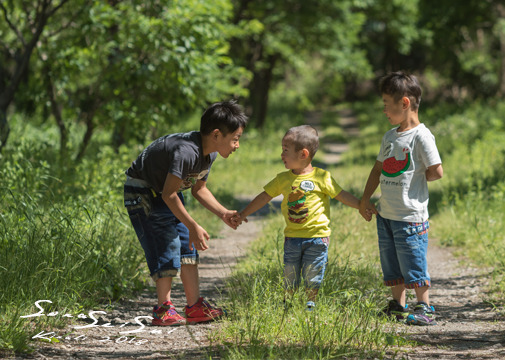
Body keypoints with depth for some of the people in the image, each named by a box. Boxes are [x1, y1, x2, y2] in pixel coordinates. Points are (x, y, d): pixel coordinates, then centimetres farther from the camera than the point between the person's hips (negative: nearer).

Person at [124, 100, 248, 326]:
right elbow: (168, 194, -34)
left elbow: (199, 189, 10)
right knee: (167, 244, -14)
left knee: (188, 245, 4)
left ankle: (194, 307, 8)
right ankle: (163, 309, -7)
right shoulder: (186, 152, -35)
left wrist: (223, 213, -1)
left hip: (165, 191, 9)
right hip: (142, 191, -9)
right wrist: (193, 226, -31)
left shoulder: (209, 154, -5)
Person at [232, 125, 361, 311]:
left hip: (316, 235, -3)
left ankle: (311, 303, 20)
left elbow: (342, 196, -4)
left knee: (312, 278, 3)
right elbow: (264, 197, 11)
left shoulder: (322, 177, -8)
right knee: (290, 277, 7)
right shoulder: (283, 179, 4)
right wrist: (242, 215, 11)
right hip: (292, 237, 3)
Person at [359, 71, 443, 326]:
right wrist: (365, 200, 16)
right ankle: (397, 306, 24)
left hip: (410, 216, -8)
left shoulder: (421, 136, -13)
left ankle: (424, 308, 6)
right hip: (386, 214, 8)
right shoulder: (390, 137, 11)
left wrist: (415, 178, -3)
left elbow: (436, 171, -17)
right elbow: (378, 169, 19)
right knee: (392, 265, 14)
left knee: (414, 265, -3)